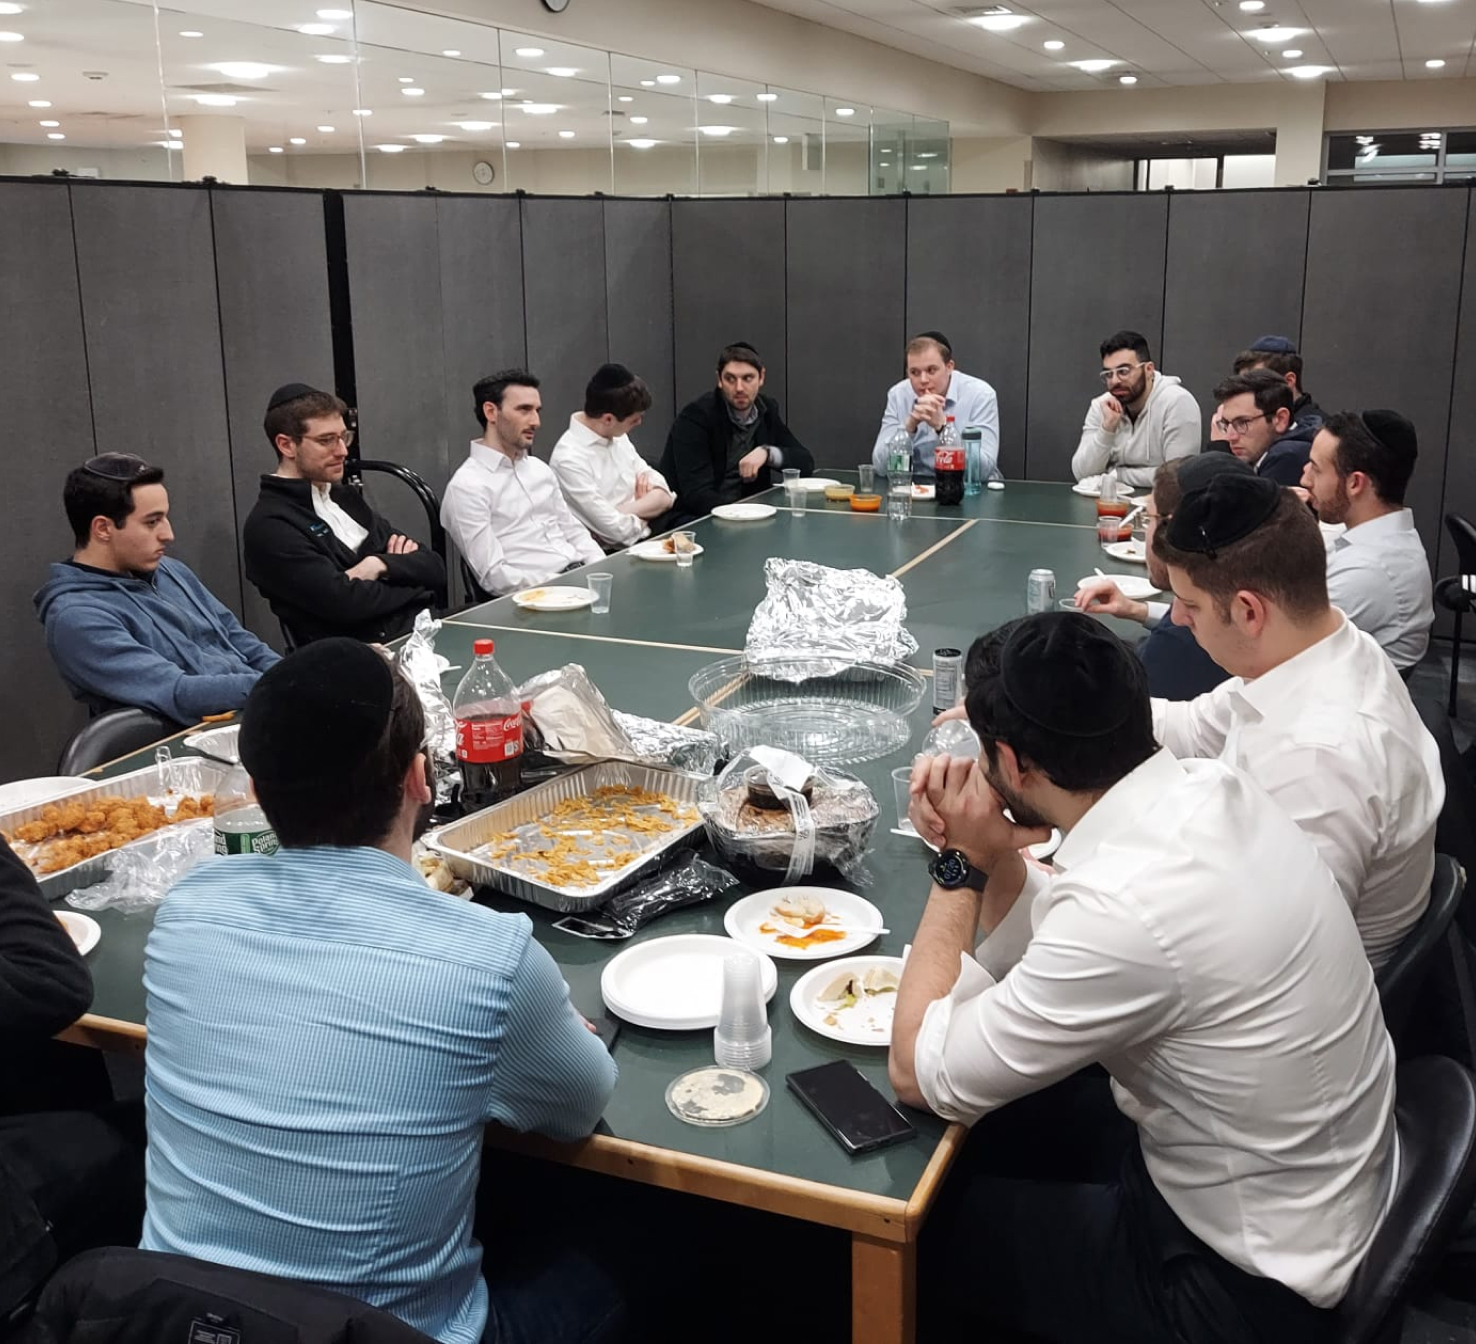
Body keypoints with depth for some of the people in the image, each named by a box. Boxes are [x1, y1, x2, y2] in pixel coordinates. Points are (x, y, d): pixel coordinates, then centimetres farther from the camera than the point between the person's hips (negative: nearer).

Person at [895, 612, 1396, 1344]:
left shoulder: (1127, 906, -36)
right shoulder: (1205, 789, -10)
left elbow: (919, 1074, -22)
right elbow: (1054, 949, 7)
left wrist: (959, 866, -17)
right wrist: (988, 854, -10)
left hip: (1243, 1278, -7)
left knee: (918, 1219, 7)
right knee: (986, 1120, 18)